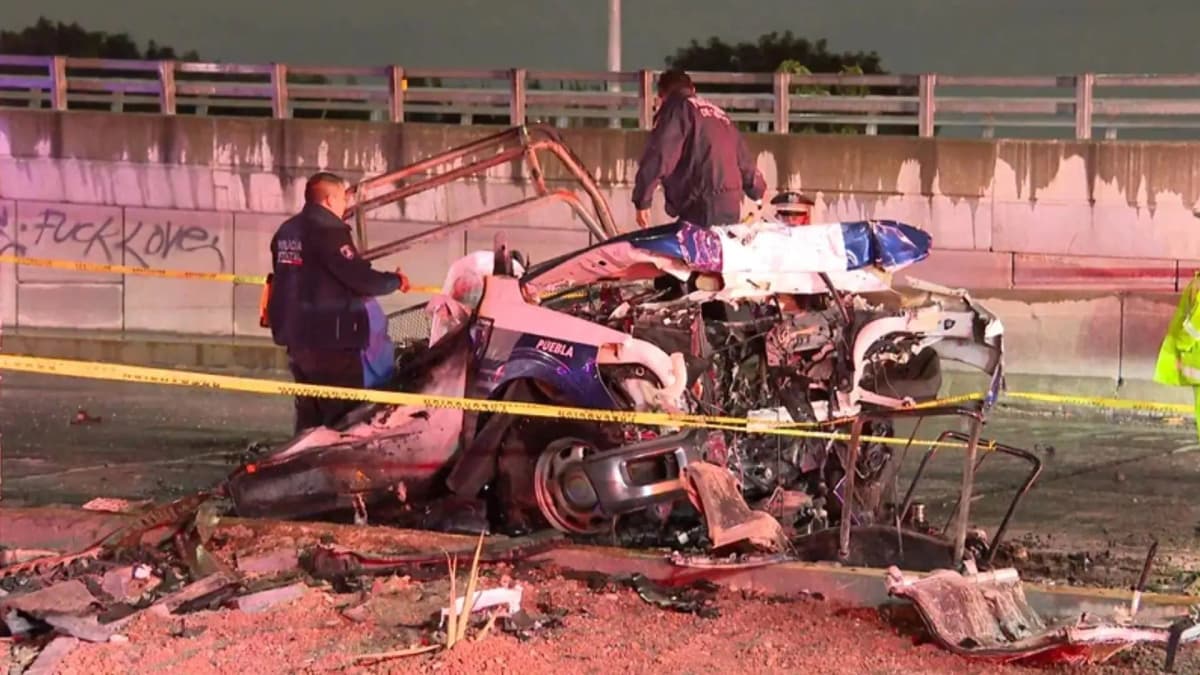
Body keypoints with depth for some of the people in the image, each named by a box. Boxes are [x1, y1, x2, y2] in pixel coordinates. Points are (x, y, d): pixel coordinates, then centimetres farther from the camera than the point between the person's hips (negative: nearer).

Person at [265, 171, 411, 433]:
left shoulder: (287, 231, 10)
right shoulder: (328, 230, -16)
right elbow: (361, 279, -18)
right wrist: (396, 281, -1)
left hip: (296, 336, 9)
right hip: (331, 340, -9)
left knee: (309, 415, 15)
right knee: (343, 417, -3)